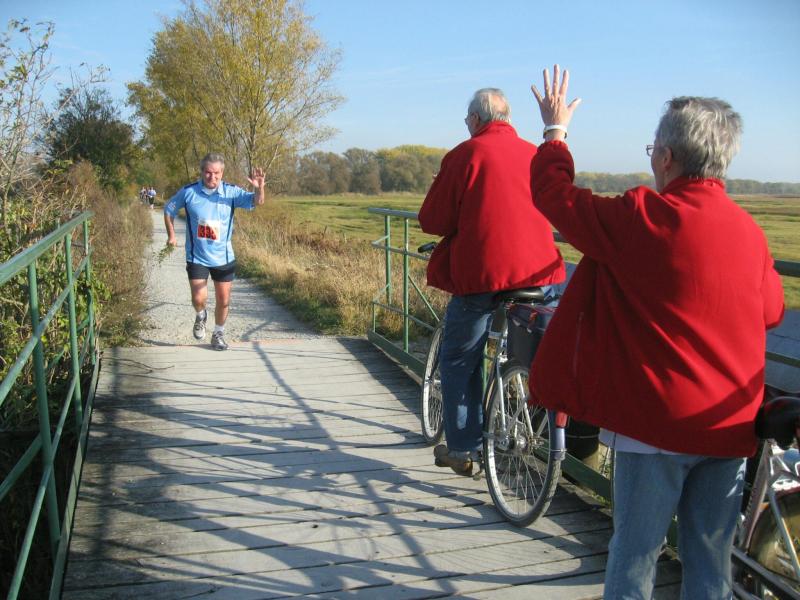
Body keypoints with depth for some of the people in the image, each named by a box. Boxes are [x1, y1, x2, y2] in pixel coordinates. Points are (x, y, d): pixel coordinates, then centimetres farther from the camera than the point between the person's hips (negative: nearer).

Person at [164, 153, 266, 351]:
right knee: (198, 299, -6)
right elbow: (169, 210, 8)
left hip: (224, 258, 1)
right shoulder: (188, 192, -8)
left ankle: (218, 335, 31)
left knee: (223, 301, 9)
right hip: (197, 257, -1)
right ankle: (201, 316, 31)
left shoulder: (231, 192, -9)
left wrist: (259, 189, -40)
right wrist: (171, 234, 2)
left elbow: (256, 202, -20)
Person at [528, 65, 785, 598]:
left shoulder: (640, 219, -16)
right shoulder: (751, 230, 0)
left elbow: (554, 192, -4)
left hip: (659, 421, -5)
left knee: (635, 553, 10)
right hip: (731, 427, 5)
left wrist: (556, 129, 13)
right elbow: (772, 311, 15)